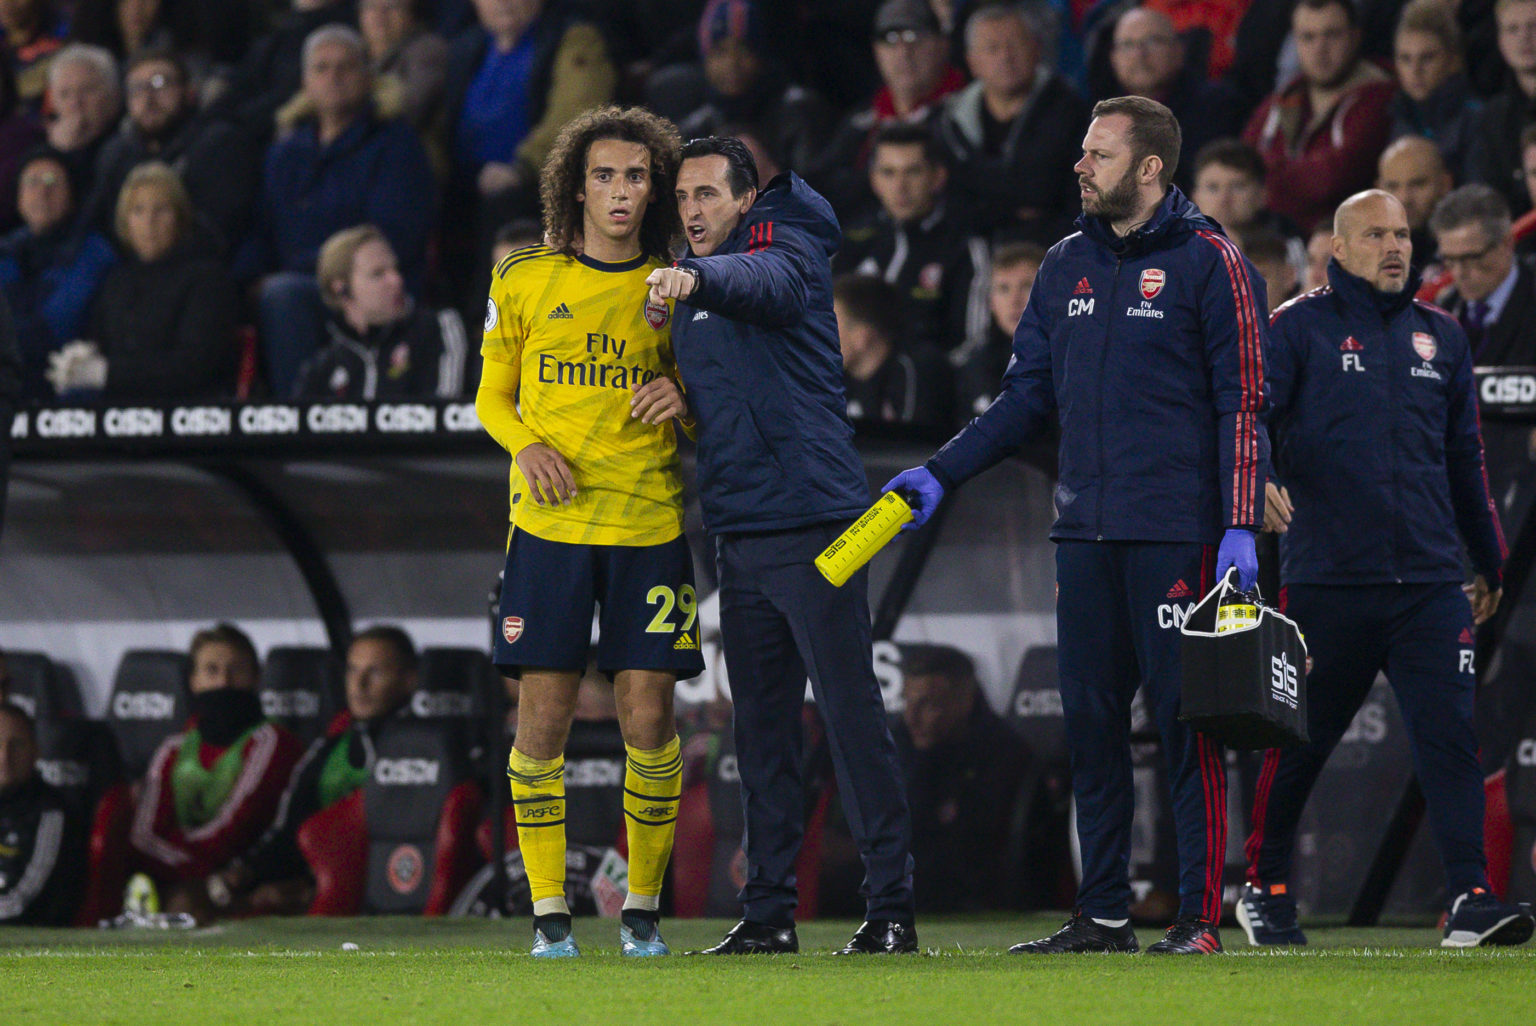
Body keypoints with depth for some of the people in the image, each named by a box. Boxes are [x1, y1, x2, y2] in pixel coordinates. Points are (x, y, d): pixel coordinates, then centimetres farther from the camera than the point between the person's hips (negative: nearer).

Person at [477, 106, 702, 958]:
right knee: (543, 718, -5)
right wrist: (526, 445, -7)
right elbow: (492, 396, 13)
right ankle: (549, 910, 5)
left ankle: (643, 907, 12)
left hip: (650, 526, 0)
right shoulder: (523, 280, 5)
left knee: (649, 720, -4)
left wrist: (683, 400, -9)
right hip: (550, 521, 0)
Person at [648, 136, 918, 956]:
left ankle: (891, 908, -6)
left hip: (813, 525, -7)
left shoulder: (791, 250, -4)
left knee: (851, 717, -7)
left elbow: (767, 282, -29)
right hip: (738, 534, 8)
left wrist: (698, 276, -49)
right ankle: (767, 911, 12)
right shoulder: (687, 291, 19)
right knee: (760, 728, 8)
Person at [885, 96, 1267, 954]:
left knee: (1187, 718, -5)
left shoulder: (1208, 262, -3)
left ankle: (1201, 915, -3)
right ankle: (1104, 912, 12)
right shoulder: (1068, 266, 15)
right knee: (1091, 722, 6)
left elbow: (1244, 402, -6)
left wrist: (1241, 529, -13)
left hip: (1176, 531, -6)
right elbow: (1030, 396, 20)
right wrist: (941, 475, 12)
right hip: (1087, 531, 6)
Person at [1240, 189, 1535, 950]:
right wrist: (1258, 481, -27)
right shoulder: (1298, 329, 3)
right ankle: (1264, 888, 23)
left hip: (1430, 582, 3)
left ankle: (1470, 900, -11)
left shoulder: (1440, 337, 17)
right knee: (1301, 739, 7)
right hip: (1327, 575, -3)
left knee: (1449, 734, -8)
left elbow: (1464, 458, 24)